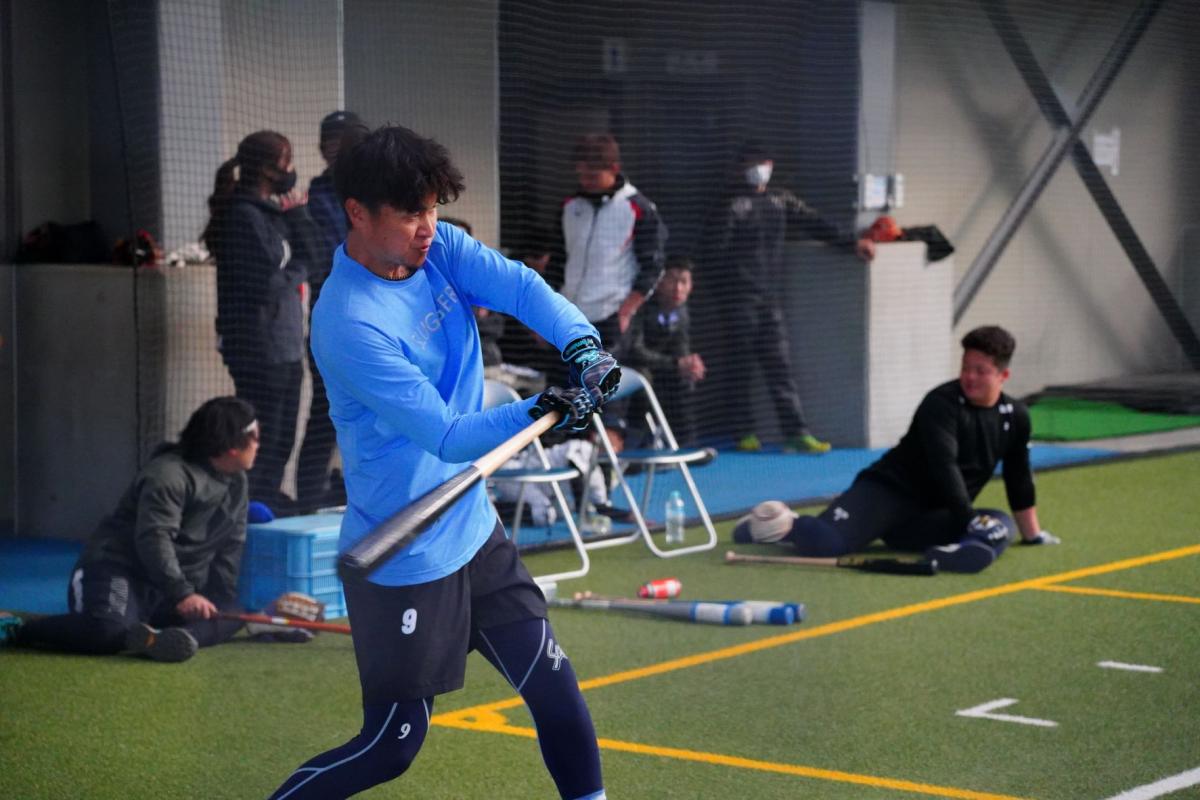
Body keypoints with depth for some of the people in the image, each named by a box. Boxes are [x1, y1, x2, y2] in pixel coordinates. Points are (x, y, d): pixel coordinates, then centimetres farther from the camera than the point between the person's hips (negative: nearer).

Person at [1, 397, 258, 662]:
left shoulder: (236, 483, 9)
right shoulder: (168, 474, -17)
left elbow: (231, 546, 13)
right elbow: (154, 541, -26)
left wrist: (220, 598, 0)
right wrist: (182, 594, -32)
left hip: (166, 588, 9)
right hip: (117, 571, -9)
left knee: (232, 614, -10)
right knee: (110, 631, -37)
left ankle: (159, 638, -35)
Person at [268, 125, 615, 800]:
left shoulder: (438, 249, -2)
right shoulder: (349, 322, -25)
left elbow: (521, 288, -16)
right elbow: (447, 438, -28)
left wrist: (582, 342, -35)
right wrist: (534, 413, -42)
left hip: (474, 531, 7)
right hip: (403, 561, -7)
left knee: (556, 691, 8)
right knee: (393, 746, 3)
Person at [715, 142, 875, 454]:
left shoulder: (781, 201, 16)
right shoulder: (734, 203, -1)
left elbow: (814, 224, 14)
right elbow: (720, 244, -8)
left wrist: (852, 242, 6)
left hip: (769, 295, 5)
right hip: (738, 295, -5)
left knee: (779, 364, 0)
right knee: (741, 364, -1)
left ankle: (797, 434, -6)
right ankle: (744, 433, 6)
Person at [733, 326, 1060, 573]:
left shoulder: (1015, 416, 6)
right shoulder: (941, 404, -13)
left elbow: (1019, 480, 18)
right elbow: (944, 467, -24)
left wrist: (1033, 534, 21)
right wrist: (970, 520, -28)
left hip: (930, 516, 6)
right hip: (887, 492, -6)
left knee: (1002, 525, -17)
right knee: (825, 541, -28)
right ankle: (784, 524, 3)